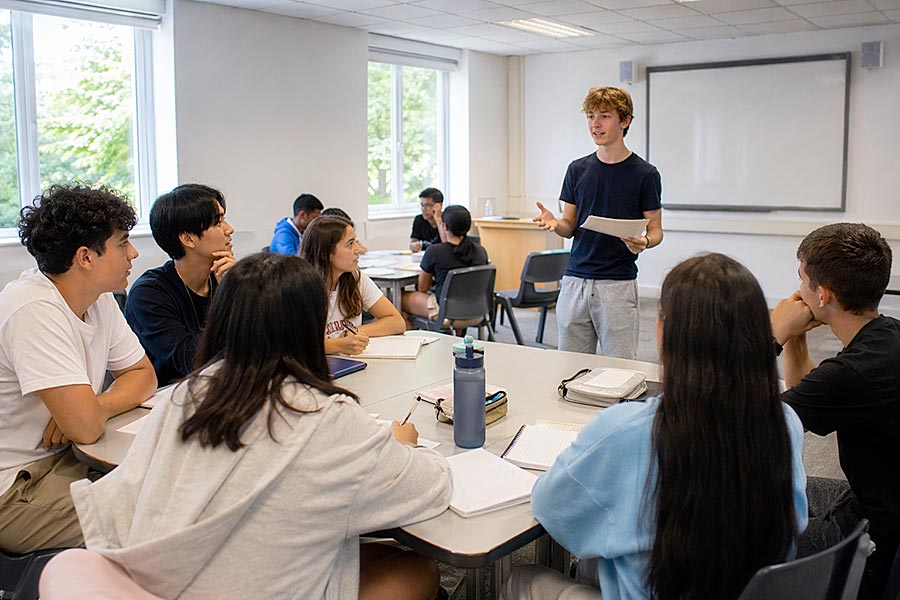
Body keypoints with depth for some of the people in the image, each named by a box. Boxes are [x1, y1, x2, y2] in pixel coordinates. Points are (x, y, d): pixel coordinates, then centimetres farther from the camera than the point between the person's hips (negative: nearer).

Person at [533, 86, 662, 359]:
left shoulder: (645, 174, -2)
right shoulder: (578, 169, 9)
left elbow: (655, 229, 2)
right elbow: (570, 226, 12)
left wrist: (643, 242, -20)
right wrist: (555, 223, -10)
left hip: (618, 283, -4)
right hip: (575, 280, 4)